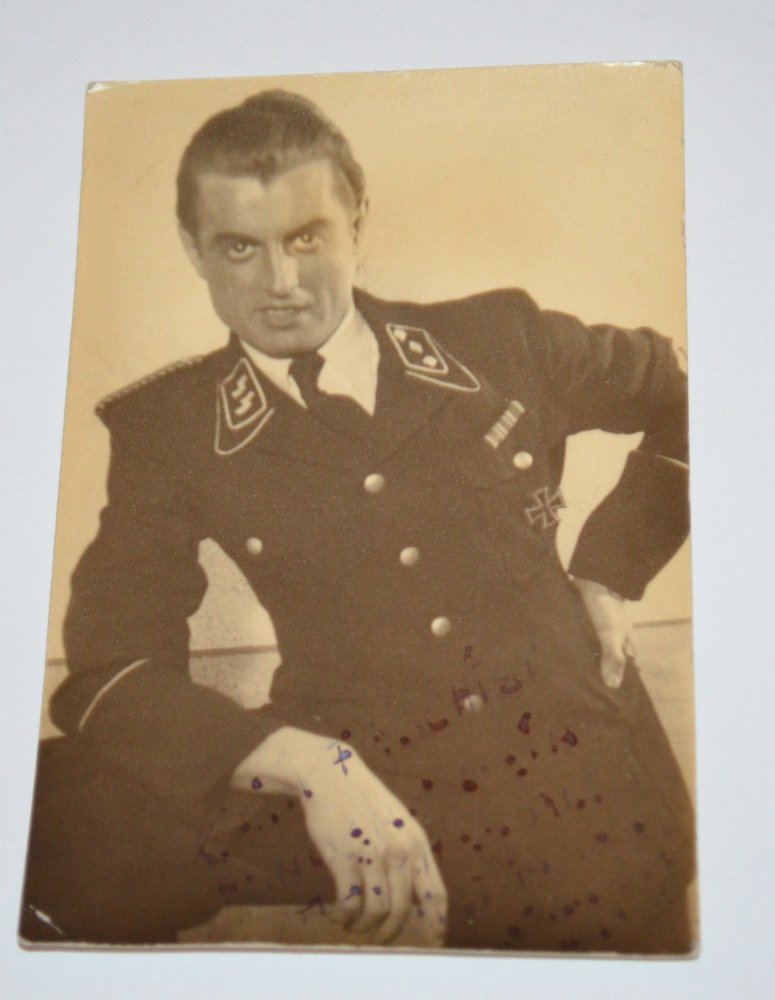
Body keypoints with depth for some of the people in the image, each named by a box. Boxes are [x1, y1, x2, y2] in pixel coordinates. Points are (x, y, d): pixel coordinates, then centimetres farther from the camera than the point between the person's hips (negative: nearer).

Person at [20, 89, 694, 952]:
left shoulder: (501, 340, 6)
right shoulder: (165, 427, 2)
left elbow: (687, 391, 21)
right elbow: (109, 666, -7)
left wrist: (612, 567, 10)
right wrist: (309, 766, -24)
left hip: (580, 784, 2)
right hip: (349, 783, -1)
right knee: (53, 813, -22)